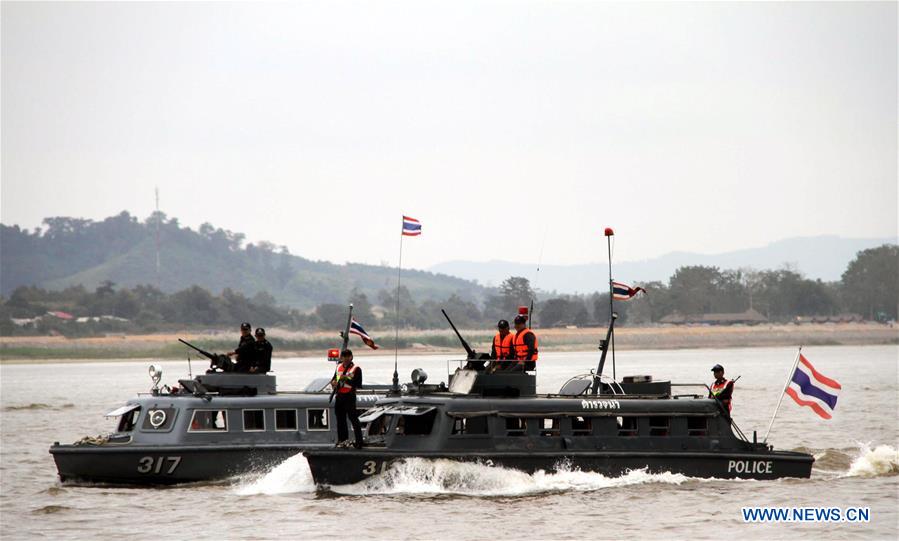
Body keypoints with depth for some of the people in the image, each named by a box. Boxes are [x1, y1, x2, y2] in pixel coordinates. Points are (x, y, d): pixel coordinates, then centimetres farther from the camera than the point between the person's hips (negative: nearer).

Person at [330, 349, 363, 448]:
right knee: (340, 418, 12)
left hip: (349, 396, -7)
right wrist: (333, 382, 4)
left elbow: (358, 384, -13)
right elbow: (334, 378, 29)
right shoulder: (339, 368, 14)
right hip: (339, 396, 7)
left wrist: (346, 379, -22)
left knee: (353, 418, -8)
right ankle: (343, 439, 22)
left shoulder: (356, 369, -5)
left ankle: (359, 441, -7)